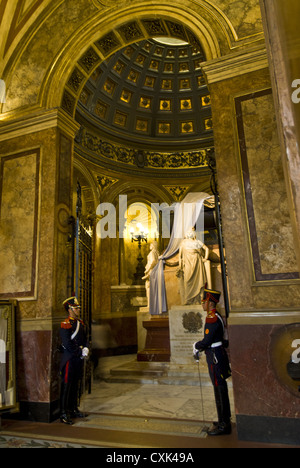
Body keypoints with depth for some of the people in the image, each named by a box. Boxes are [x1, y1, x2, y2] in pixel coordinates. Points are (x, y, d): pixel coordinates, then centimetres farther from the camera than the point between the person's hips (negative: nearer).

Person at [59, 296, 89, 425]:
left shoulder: (81, 323, 10)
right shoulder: (65, 325, -14)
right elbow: (68, 345, -19)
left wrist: (85, 350, -4)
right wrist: (80, 352, -14)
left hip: (79, 359, 8)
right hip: (70, 359, -8)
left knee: (75, 385, 16)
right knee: (66, 385, 0)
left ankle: (73, 409, 29)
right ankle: (64, 413, 9)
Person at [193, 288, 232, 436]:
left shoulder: (212, 318, -21)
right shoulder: (216, 316, 11)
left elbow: (206, 341, -23)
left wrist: (195, 346, -5)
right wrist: (199, 348, 14)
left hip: (215, 357, -10)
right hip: (218, 353, 10)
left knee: (220, 390, 0)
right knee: (221, 388, 18)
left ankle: (224, 425, 11)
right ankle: (225, 419, 32)